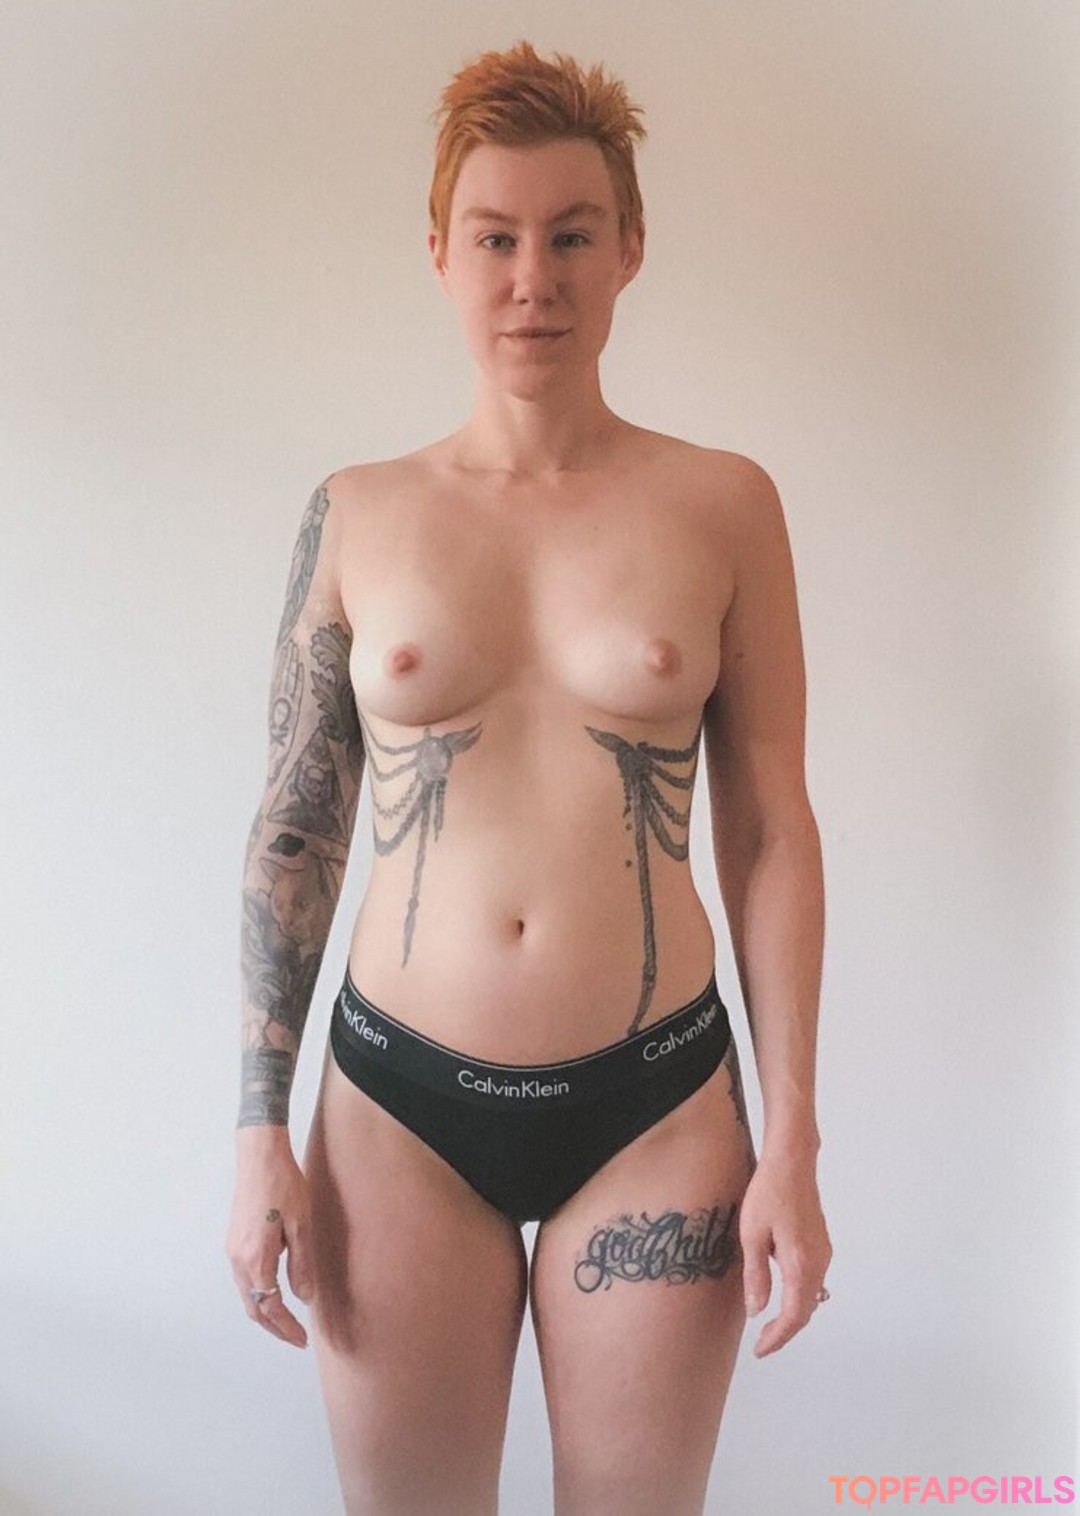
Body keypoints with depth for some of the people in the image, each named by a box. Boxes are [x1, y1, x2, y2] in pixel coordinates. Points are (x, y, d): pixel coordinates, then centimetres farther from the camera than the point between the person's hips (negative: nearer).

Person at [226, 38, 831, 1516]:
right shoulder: (356, 515, 1)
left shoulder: (723, 504, -1)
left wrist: (793, 1140, -2)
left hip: (659, 1107, 0)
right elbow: (296, 827, 4)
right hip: (399, 1105, 1)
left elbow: (770, 826, 0)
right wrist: (260, 1130, 2)